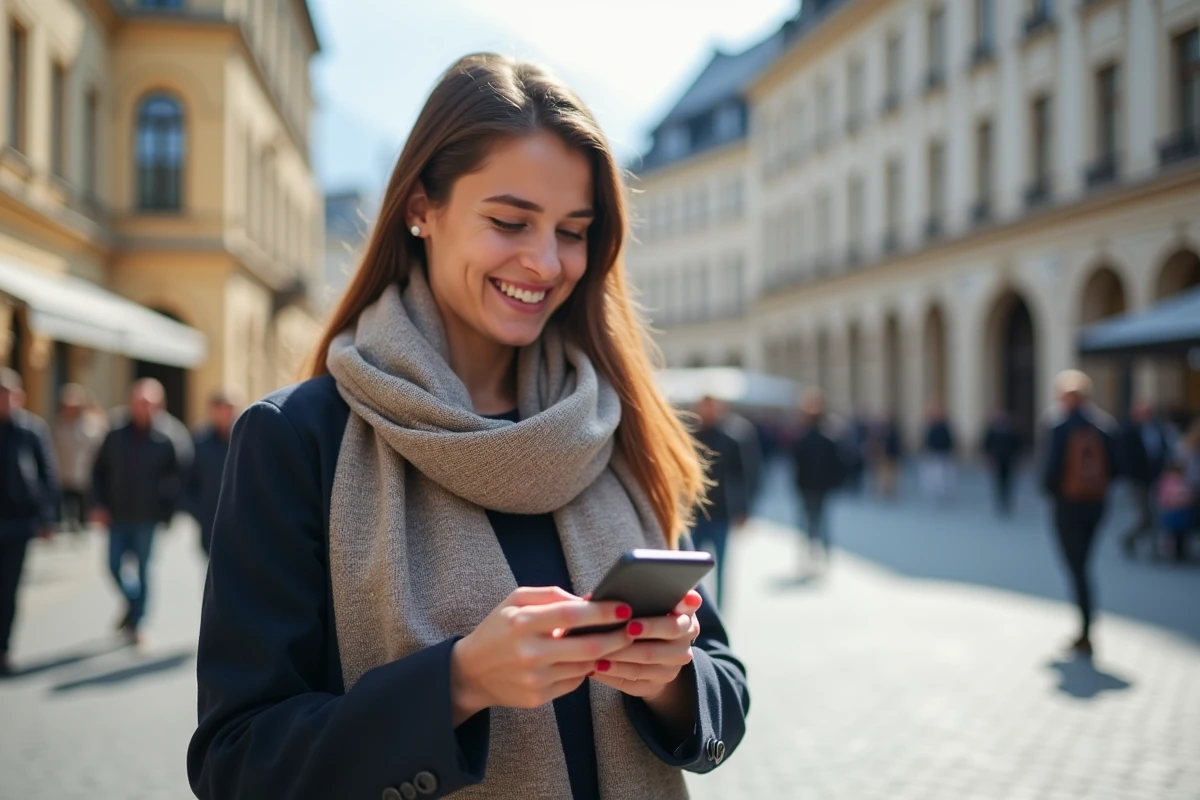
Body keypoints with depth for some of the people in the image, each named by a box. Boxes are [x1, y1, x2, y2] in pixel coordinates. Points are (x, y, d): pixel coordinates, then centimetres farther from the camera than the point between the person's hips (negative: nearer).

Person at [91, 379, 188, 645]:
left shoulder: (165, 438, -7)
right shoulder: (117, 435, 1)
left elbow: (179, 474, -5)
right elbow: (99, 471, 8)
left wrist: (167, 510, -9)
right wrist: (101, 505, 2)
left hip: (147, 517, -3)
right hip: (118, 515, 3)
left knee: (142, 570, 3)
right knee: (115, 566, 6)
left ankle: (135, 622, 13)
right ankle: (133, 602, 33)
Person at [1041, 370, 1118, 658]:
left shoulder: (1060, 426, -14)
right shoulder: (1101, 423, 1)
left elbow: (1053, 467, -17)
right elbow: (1113, 467, 1)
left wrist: (1049, 487, 3)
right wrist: (1096, 486, 14)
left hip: (1069, 504, -5)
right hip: (1096, 504, 5)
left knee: (1077, 568, 1)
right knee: (1082, 566, 17)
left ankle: (1086, 637, 1)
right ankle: (1084, 633, 20)